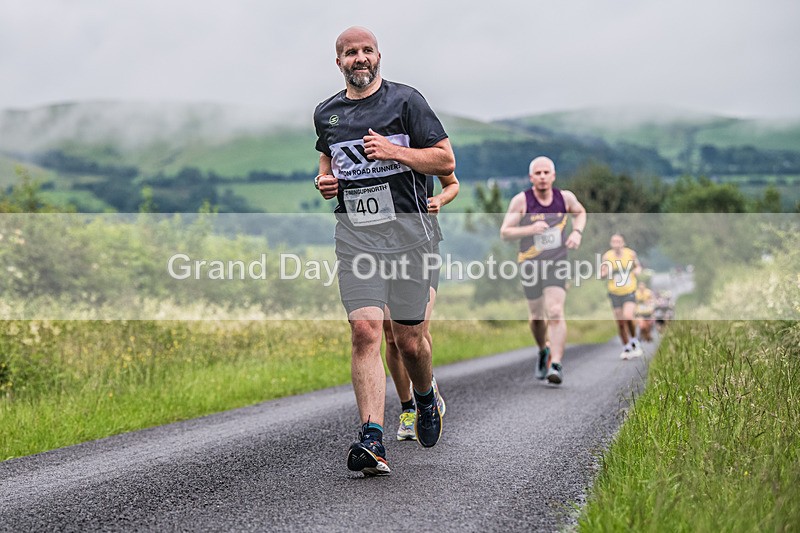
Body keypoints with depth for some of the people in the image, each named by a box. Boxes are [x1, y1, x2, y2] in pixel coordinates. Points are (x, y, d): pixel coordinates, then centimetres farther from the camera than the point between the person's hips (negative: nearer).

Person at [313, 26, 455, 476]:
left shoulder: (406, 100, 1)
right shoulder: (326, 113, 14)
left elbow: (446, 161, 0)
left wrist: (395, 152, -14)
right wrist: (325, 180, 10)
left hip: (408, 229, -2)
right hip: (355, 233, 2)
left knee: (409, 340, 4)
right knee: (365, 330, -15)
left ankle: (426, 399, 38)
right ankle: (373, 439, -19)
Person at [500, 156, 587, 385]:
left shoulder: (565, 197, -4)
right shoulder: (521, 200, -13)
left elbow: (580, 213, 18)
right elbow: (504, 232, -12)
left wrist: (577, 232, -1)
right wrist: (530, 229, -28)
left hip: (557, 262, 0)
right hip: (530, 263, 0)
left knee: (555, 312, -17)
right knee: (536, 316, 13)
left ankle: (556, 364, -18)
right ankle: (543, 351, 42)